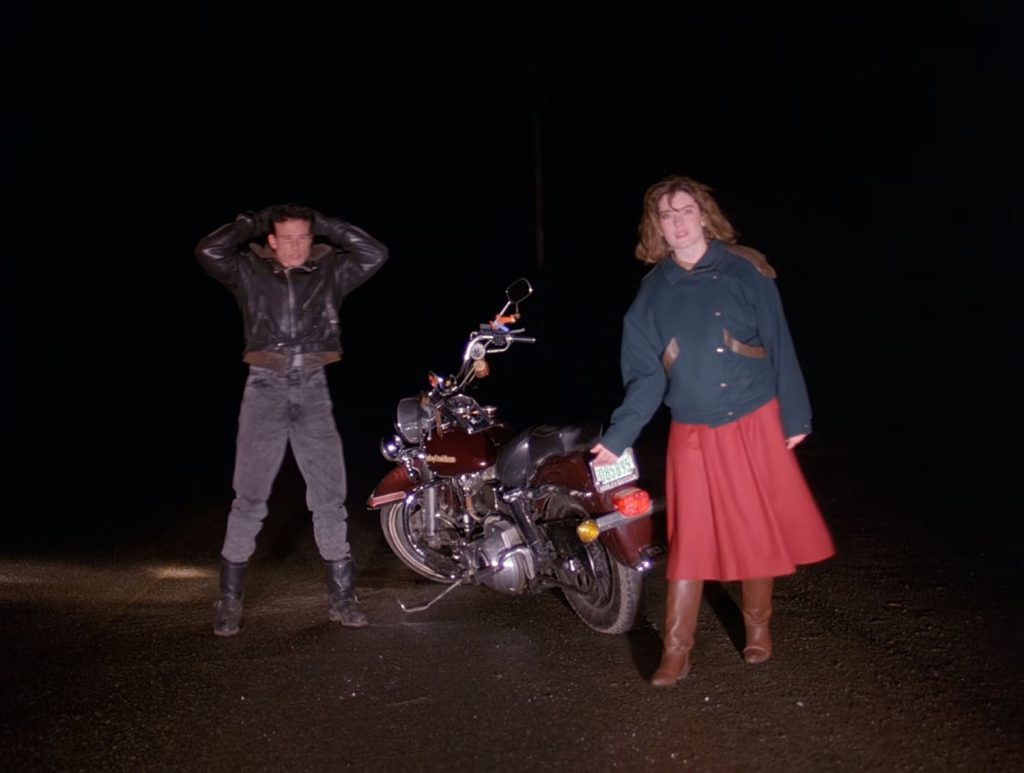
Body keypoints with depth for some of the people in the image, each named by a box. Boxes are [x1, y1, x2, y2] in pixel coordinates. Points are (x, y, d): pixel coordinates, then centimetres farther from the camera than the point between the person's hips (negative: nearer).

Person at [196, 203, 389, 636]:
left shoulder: (331, 270, 8)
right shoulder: (249, 270, 4)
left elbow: (375, 255, -5)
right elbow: (208, 251, -12)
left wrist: (326, 225, -2)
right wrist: (250, 223, -2)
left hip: (313, 390, 2)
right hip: (265, 389, -1)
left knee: (330, 495, 4)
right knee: (249, 498, 1)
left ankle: (341, 596, 12)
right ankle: (229, 600, 9)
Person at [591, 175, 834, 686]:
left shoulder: (744, 270, -4)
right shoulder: (653, 290, 4)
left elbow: (779, 345, -3)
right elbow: (645, 376, 4)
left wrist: (794, 415, -6)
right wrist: (617, 436, -5)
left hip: (755, 423, -1)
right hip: (693, 434, 2)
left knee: (758, 530, 10)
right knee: (689, 538, 3)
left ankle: (757, 627, 30)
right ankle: (675, 651, 8)